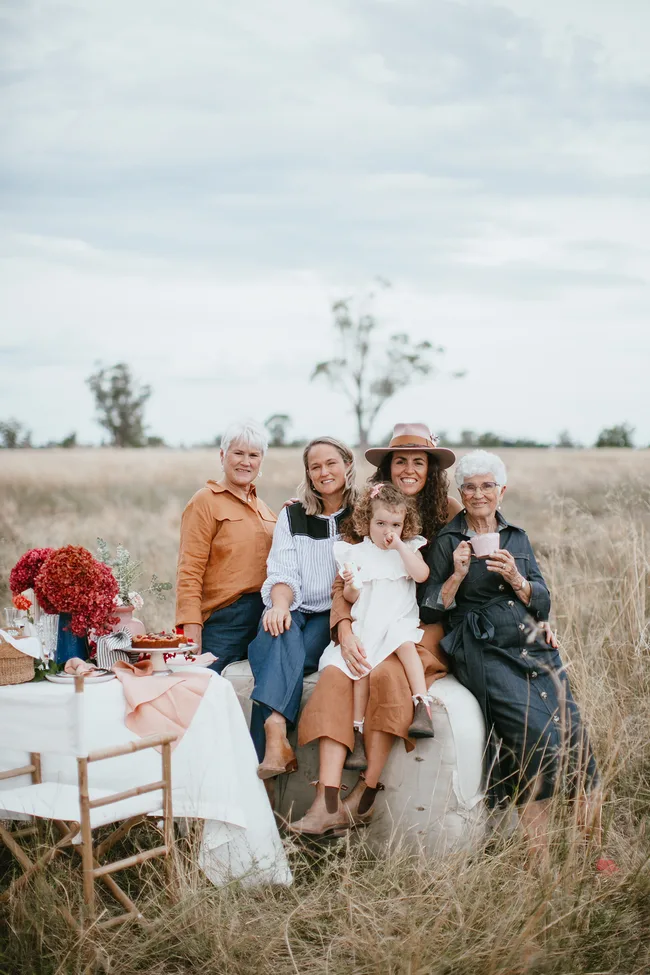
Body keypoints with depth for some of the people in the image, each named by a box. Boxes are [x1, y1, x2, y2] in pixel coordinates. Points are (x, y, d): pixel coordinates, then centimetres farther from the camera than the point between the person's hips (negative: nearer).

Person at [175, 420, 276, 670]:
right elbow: (189, 571, -9)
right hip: (224, 619, -7)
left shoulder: (262, 507, 20)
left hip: (265, 615, 7)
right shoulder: (206, 501, -2)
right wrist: (191, 627, -18)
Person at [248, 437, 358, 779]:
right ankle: (276, 737, -52)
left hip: (334, 617, -1)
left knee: (289, 651, -32)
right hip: (293, 611, 1)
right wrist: (280, 605, -19)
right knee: (282, 637, -34)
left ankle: (264, 750, -43)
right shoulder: (292, 516, 14)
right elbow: (282, 572, 1)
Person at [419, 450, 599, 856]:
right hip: (484, 652, -4)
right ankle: (538, 854, -20)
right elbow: (429, 611, 3)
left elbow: (543, 603, 12)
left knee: (573, 734, -16)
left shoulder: (517, 537, 18)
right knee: (536, 734, -26)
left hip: (533, 647, 5)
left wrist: (516, 579, -6)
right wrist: (457, 575, -10)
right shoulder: (447, 542, 7)